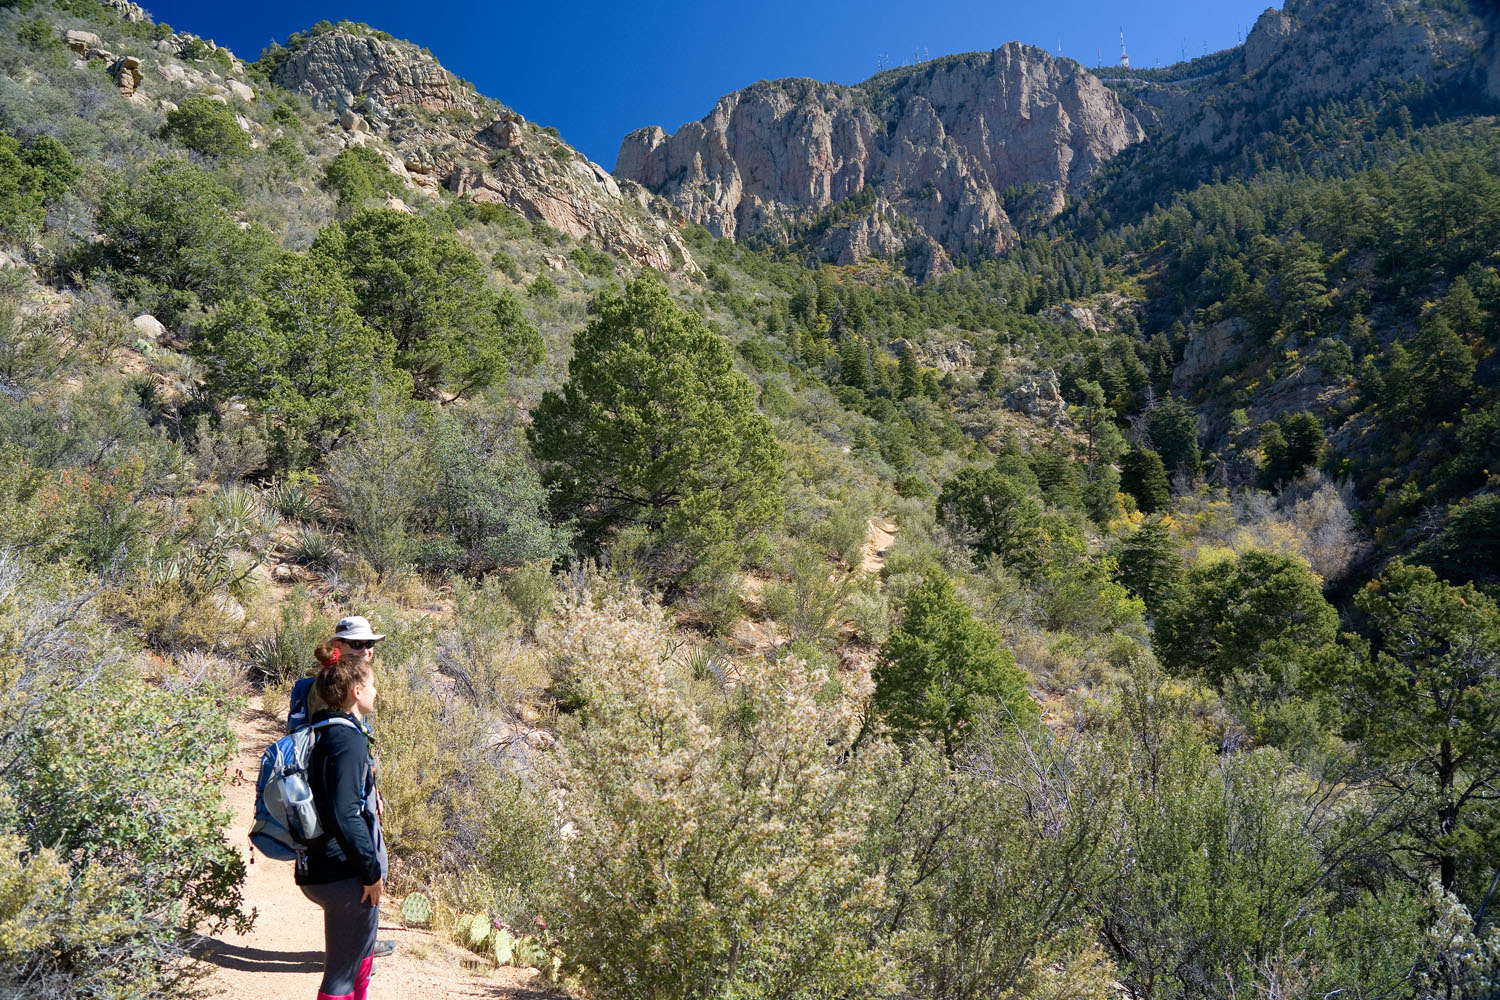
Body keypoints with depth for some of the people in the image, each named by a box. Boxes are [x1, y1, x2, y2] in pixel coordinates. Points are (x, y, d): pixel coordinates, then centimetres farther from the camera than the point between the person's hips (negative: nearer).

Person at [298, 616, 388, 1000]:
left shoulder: (327, 731, 6)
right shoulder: (348, 738, -23)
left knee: (361, 951, 26)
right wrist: (372, 870, -20)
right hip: (346, 874, -10)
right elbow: (345, 815, -27)